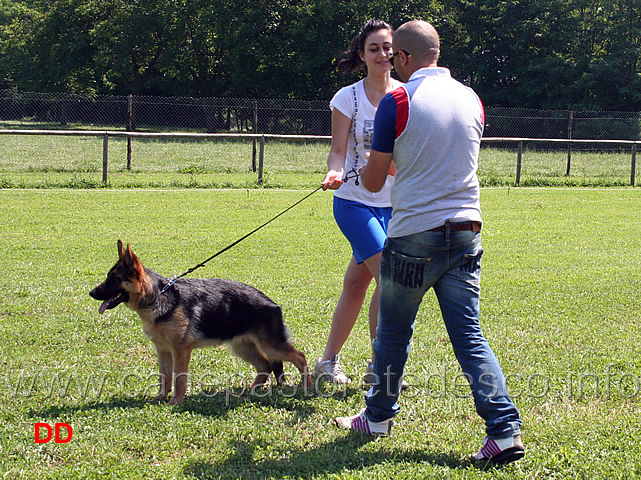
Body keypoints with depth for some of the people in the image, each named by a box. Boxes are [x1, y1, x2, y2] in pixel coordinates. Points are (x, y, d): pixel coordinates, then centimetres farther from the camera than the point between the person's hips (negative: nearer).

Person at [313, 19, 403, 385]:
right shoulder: (349, 98, -4)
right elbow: (338, 151, -6)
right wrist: (335, 172, -25)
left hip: (394, 204, 4)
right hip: (355, 201, -4)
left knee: (357, 283, 8)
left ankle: (329, 361, 22)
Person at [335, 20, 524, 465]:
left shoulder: (397, 103, -10)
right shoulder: (472, 99, 6)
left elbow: (373, 180, -5)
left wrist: (368, 167, 18)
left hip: (414, 235, -4)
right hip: (466, 231, 4)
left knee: (394, 332, 14)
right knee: (469, 335, 4)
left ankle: (379, 416, 30)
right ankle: (506, 430, -6)